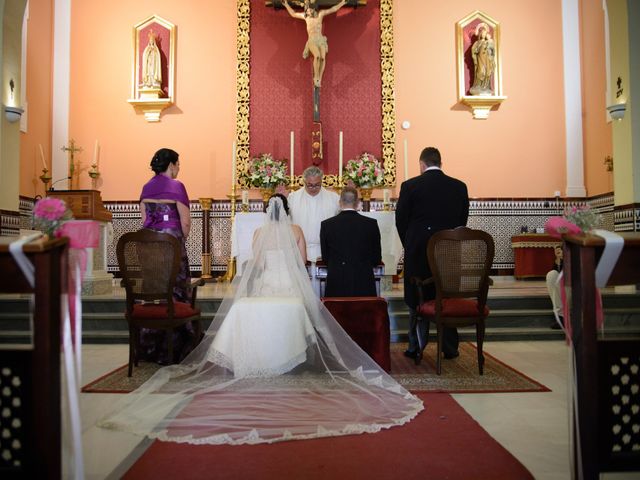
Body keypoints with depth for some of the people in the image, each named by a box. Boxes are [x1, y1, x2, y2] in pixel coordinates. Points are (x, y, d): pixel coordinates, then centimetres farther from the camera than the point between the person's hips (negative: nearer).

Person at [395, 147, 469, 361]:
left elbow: (400, 220, -2)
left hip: (418, 251, -2)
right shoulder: (459, 187, 2)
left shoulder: (410, 186, -7)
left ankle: (416, 347, 14)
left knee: (417, 300, 8)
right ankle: (449, 348, 20)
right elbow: (462, 220, 6)